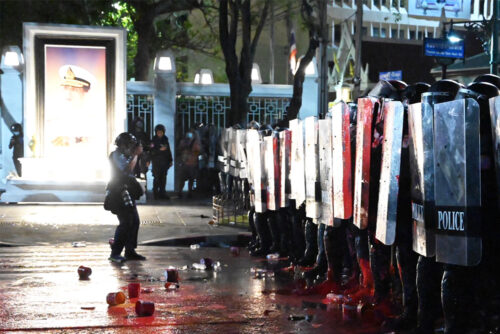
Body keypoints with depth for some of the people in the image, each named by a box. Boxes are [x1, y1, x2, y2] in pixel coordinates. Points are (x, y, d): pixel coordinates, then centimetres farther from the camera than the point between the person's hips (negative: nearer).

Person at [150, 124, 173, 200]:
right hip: (156, 163, -4)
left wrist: (170, 160, 14)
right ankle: (155, 194, 3)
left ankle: (162, 193, 11)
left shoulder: (165, 140, 11)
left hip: (165, 162, 4)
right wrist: (160, 149, -23)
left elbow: (169, 151, 16)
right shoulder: (154, 140, -3)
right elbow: (152, 152, -12)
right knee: (157, 178, -5)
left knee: (163, 178, 4)